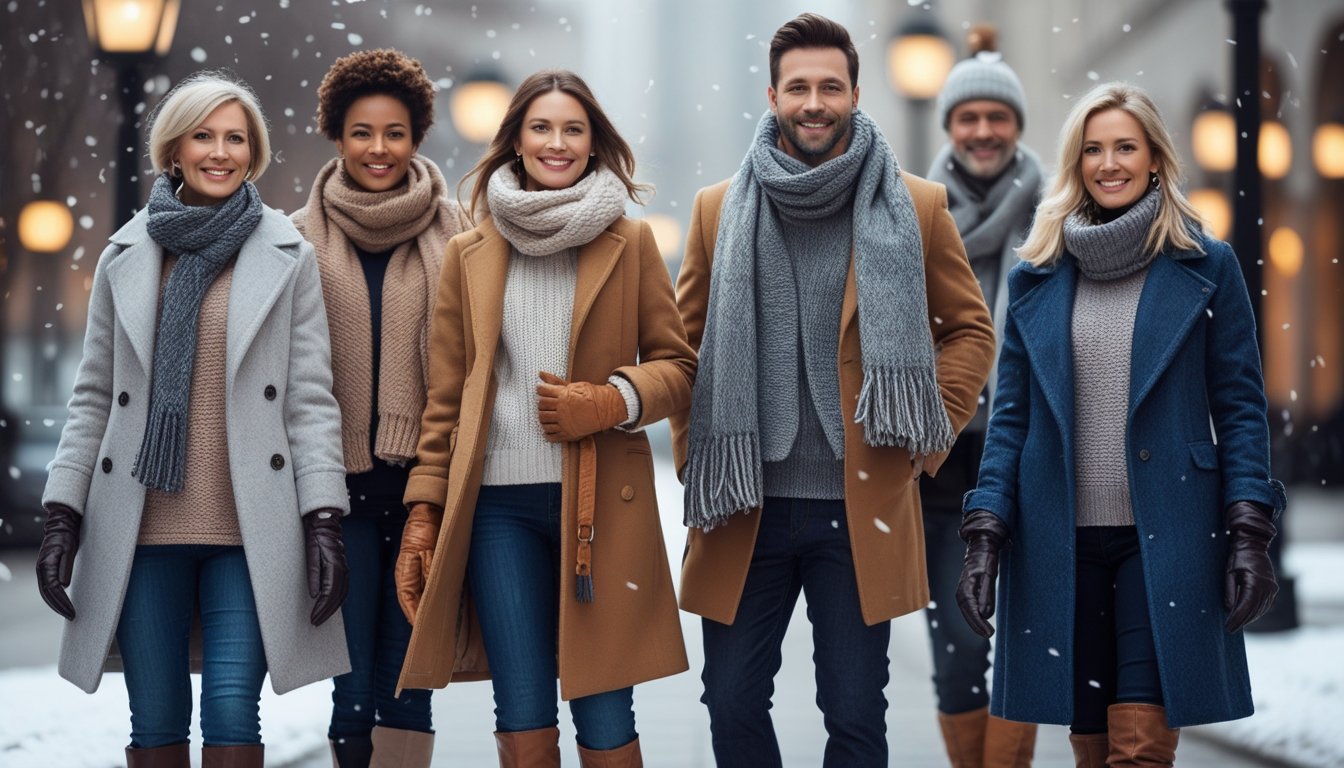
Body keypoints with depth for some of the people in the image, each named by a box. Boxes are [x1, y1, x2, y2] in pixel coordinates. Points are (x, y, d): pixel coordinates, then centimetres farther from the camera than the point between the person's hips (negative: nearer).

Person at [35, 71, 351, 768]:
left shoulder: (287, 257, 5)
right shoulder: (126, 256, 11)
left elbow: (311, 397, 2)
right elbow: (93, 396, 12)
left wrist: (323, 522, -6)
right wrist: (63, 515, 4)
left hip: (248, 527, -2)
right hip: (141, 527, 2)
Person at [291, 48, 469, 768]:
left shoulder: (452, 235, 4)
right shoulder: (304, 238, 6)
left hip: (424, 472, 0)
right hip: (340, 475, 0)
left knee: (407, 674, 2)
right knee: (352, 675, -1)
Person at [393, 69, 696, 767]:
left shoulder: (630, 243, 7)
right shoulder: (469, 255, 10)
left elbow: (677, 366, 8)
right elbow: (446, 395, 12)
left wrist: (613, 401, -11)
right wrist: (424, 512, 6)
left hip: (600, 500, -1)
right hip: (499, 502, 1)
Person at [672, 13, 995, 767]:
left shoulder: (916, 206, 0)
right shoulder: (719, 209, 5)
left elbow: (971, 329, 8)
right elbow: (687, 340, 13)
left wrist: (930, 435, -1)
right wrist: (692, 452, 5)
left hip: (861, 506, -1)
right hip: (745, 504, 2)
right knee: (733, 704, 6)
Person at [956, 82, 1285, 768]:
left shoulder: (1206, 267, 3)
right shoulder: (1037, 275, 9)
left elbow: (1239, 407, 2)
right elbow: (1011, 415, 9)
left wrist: (1249, 535, -6)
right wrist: (984, 536, 1)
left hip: (1165, 537, -2)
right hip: (1059, 540, 3)